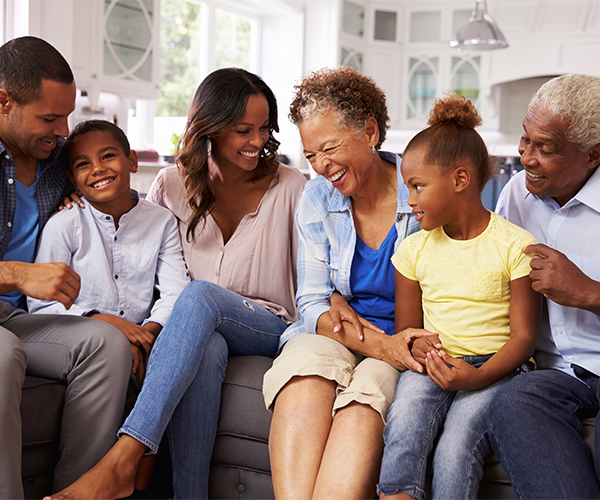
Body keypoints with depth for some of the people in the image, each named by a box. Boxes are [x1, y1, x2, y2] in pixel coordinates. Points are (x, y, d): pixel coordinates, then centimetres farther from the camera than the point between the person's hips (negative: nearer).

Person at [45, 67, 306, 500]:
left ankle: (121, 463, -44)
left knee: (200, 295, -36)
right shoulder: (173, 185, 9)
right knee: (206, 349, -39)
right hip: (195, 329, 1)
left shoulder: (291, 187, 5)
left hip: (270, 329, -1)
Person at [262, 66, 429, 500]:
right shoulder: (317, 200, 4)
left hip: (406, 343, -2)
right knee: (304, 371, -32)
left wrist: (341, 303, -13)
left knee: (363, 399, -34)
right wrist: (376, 345, -18)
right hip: (333, 337, 3)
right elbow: (312, 305, 3)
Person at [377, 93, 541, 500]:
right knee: (405, 423, -28)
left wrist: (479, 376, -23)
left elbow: (524, 335, -4)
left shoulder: (515, 245, -2)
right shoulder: (414, 249, 12)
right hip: (433, 362, 3)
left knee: (457, 445, -28)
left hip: (496, 367, -3)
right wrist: (417, 346, -8)